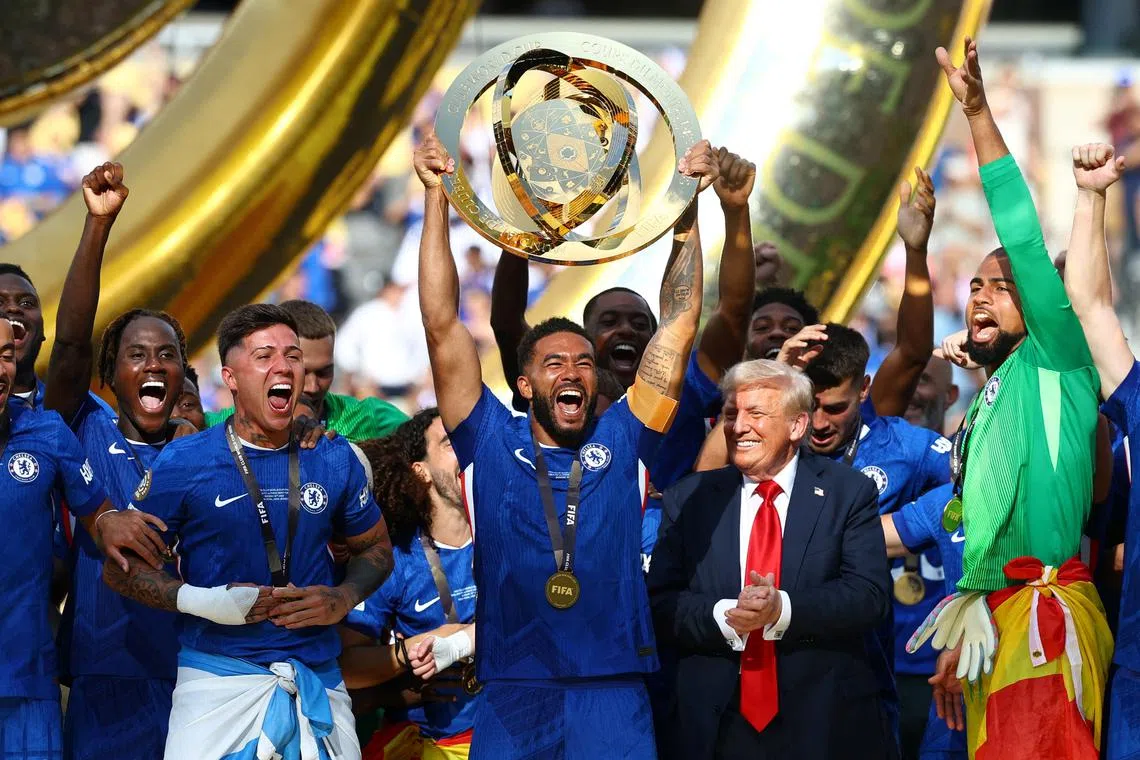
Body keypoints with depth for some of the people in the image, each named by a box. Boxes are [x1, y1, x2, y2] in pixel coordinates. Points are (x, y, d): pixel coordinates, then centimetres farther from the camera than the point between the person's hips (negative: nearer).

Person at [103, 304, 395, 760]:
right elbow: (121, 569, 1)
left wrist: (343, 598, -1)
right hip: (218, 678, -3)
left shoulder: (334, 460, 7)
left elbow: (375, 547, 20)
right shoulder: (183, 464, -3)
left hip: (318, 682, 3)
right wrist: (197, 601, -14)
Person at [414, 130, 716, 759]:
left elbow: (678, 327, 10)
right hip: (513, 700, 0)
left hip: (614, 700, 1)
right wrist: (436, 198, 3)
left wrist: (688, 209, 7)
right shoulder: (492, 445, 9)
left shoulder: (622, 443, 11)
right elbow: (442, 327, 6)